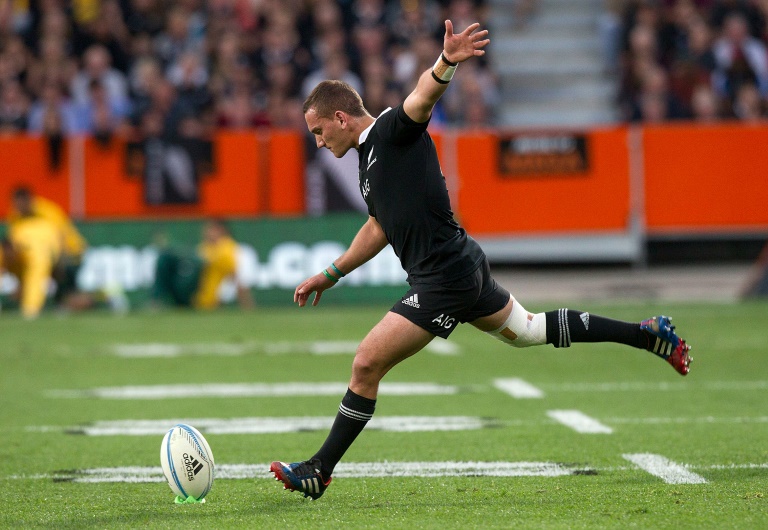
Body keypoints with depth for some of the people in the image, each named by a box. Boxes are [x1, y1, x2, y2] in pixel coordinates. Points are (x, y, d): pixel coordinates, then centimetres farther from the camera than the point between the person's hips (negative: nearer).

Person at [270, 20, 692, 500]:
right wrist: (329, 275, 34)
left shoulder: (393, 129, -11)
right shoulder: (370, 154, 16)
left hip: (444, 278, -11)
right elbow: (379, 230, 31)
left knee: (367, 365, -8)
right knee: (526, 330, 26)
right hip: (464, 265, 11)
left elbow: (424, 94, -34)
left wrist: (446, 63, -55)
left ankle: (320, 470, 0)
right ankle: (648, 334, 31)